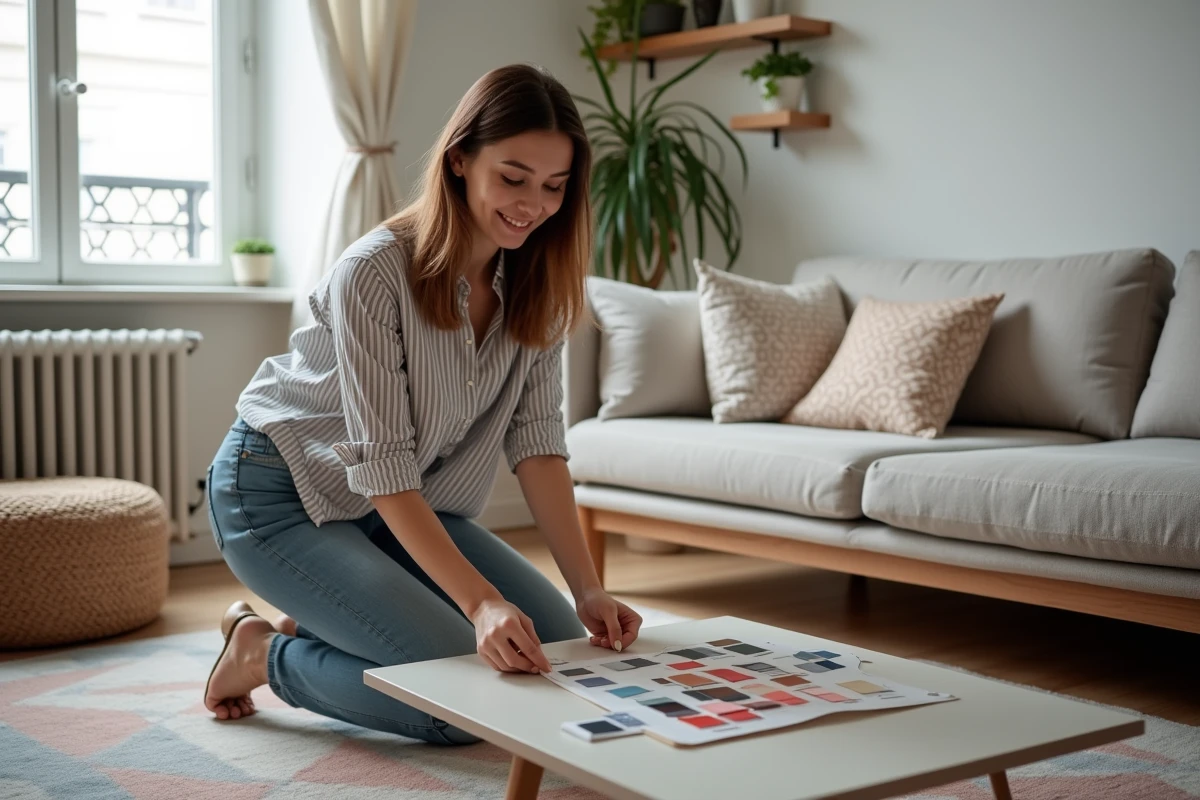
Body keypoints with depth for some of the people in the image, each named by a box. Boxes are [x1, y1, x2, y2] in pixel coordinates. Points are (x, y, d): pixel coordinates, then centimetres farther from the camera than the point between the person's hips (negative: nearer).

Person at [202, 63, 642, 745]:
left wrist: (590, 590, -16)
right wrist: (481, 603, -37)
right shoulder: (375, 273, -26)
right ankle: (264, 652, 4)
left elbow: (537, 441, -7)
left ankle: (313, 627, 11)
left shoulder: (538, 284, -6)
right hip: (284, 491, -7)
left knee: (561, 644, -2)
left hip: (413, 505, 7)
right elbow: (384, 469, -28)